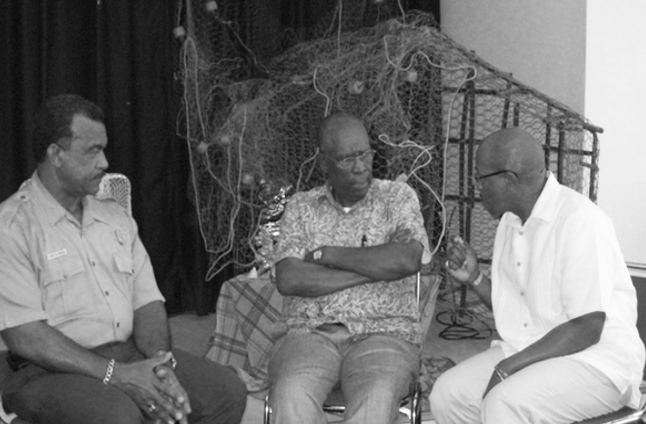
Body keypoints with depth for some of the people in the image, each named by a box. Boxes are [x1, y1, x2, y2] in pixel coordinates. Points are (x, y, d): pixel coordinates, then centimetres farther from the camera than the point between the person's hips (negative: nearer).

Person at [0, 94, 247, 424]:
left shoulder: (115, 217, 15)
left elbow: (147, 302, 11)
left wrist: (160, 364, -10)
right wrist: (117, 374, -20)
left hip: (132, 356, 6)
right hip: (54, 371, -6)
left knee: (227, 390, -10)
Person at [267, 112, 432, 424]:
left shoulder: (398, 197, 9)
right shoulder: (301, 207, 12)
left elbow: (407, 260, -11)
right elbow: (288, 280, -4)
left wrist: (326, 254, -4)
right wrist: (374, 268, -7)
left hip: (384, 333, -1)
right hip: (310, 334, 1)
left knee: (375, 399, -34)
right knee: (290, 395, -32)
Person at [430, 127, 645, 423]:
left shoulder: (579, 221, -19)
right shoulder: (510, 222, 9)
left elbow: (586, 329, -22)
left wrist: (508, 367, -21)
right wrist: (474, 278, 0)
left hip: (595, 362, -8)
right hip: (527, 353, 8)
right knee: (447, 394, -8)